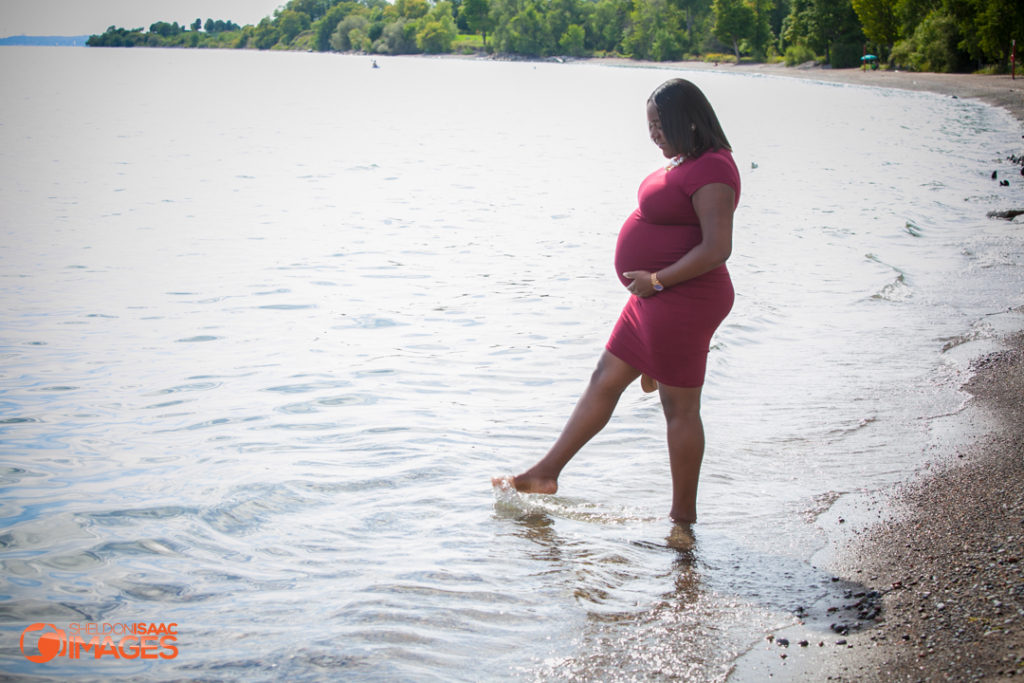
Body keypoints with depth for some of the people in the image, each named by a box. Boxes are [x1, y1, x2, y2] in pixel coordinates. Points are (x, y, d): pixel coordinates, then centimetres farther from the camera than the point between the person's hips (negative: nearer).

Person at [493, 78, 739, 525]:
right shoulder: (688, 163, 12)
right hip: (658, 300, 11)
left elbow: (717, 248, -27)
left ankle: (683, 517, 14)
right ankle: (546, 473, 24)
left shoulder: (711, 170, -20)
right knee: (605, 382, 15)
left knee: (680, 408, 1)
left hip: (682, 303, -11)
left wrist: (656, 280, -20)